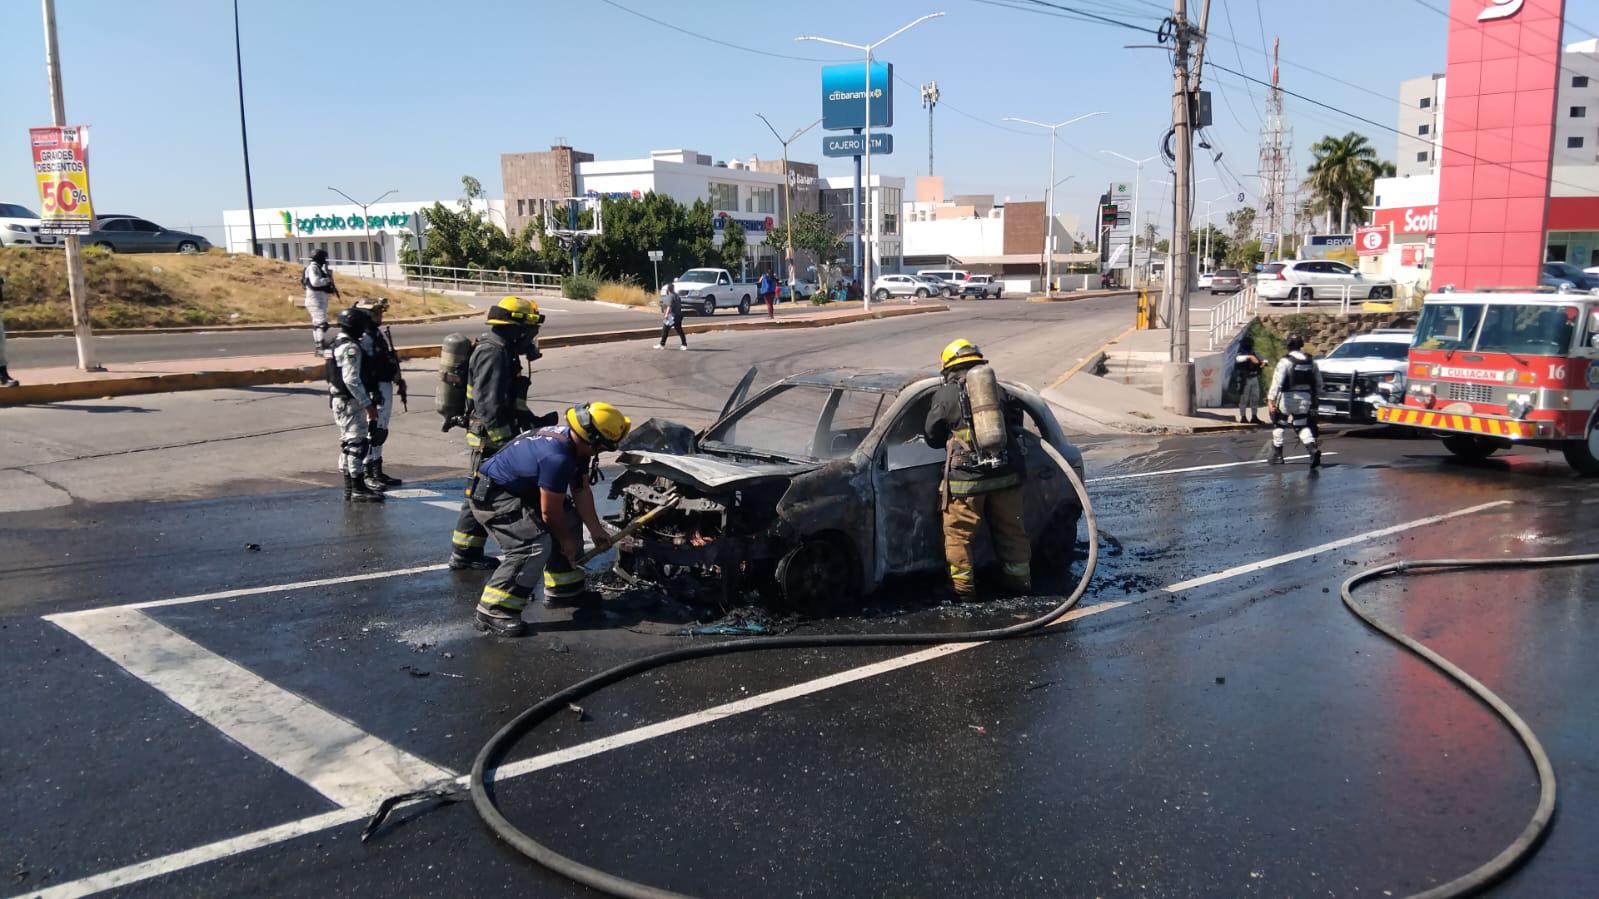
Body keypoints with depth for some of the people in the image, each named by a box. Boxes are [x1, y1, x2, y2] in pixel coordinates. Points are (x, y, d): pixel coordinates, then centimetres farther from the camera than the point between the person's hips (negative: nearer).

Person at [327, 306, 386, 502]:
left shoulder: (337, 344, 15)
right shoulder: (351, 348, -18)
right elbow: (352, 380, -24)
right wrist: (368, 404, -21)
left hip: (340, 400, 11)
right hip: (351, 402, -11)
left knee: (348, 444, 15)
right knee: (357, 443, -7)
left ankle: (350, 488, 21)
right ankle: (358, 489, -5)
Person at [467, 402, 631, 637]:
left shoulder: (574, 442, -2)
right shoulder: (558, 457, -32)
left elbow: (581, 490, 7)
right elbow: (549, 511, -22)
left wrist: (596, 529, 3)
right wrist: (566, 540, -5)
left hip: (521, 492, 11)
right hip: (491, 497, -11)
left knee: (570, 516, 15)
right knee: (536, 544, -25)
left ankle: (563, 588, 25)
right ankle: (492, 611, -21)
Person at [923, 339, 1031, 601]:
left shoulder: (945, 394, 1)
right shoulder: (998, 389, 11)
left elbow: (932, 437, 8)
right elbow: (1016, 423, 19)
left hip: (966, 476, -4)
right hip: (1006, 472, 4)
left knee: (959, 534, 7)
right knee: (1011, 530, 16)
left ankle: (964, 589, 9)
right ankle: (1020, 581, 26)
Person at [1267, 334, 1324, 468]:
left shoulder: (1285, 361, -12)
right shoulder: (1310, 361, 8)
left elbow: (1277, 381, -21)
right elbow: (1318, 381, 14)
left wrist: (1271, 399, -24)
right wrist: (1316, 396, 25)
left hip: (1287, 397, -5)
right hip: (1305, 398, 5)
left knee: (1279, 424, 12)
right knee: (1302, 426, 11)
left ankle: (1277, 454, 14)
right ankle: (1313, 448, -14)